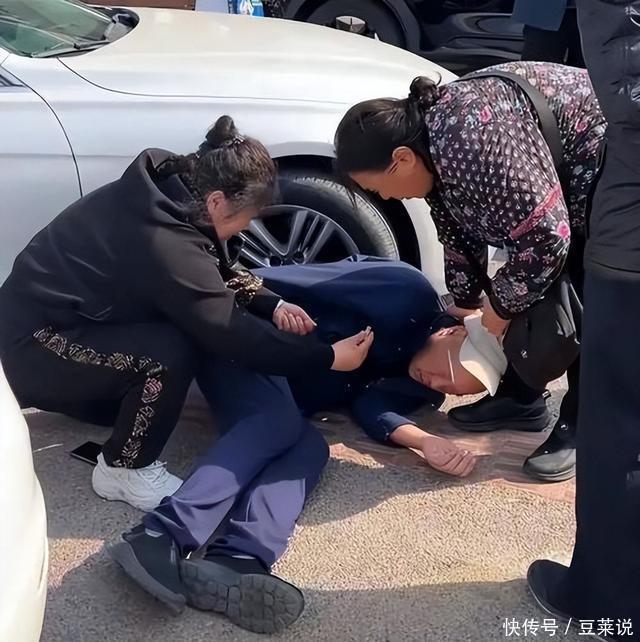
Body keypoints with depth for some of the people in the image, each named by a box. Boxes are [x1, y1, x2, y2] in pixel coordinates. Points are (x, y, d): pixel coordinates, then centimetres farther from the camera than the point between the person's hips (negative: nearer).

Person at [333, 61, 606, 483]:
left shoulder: (476, 143, -37)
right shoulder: (433, 150, -6)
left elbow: (546, 238, -34)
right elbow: (459, 231, 7)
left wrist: (500, 307, -20)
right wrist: (466, 301, 11)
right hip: (555, 178, 9)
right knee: (523, 292, 8)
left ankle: (584, 427, 2)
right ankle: (522, 399, 20)